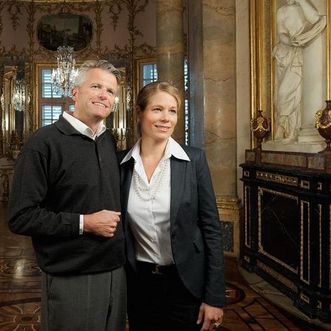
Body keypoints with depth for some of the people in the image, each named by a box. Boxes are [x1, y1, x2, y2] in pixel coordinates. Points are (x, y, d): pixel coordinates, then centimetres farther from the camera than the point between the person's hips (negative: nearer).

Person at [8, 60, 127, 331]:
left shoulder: (110, 141, 8)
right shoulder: (44, 142, -13)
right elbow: (20, 217, -17)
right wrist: (84, 223, -19)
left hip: (116, 272, 7)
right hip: (70, 280, -6)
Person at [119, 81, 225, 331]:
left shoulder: (194, 159, -9)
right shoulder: (121, 162, -3)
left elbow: (211, 228, -8)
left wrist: (214, 297, -9)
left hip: (186, 283, -2)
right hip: (139, 285, 2)